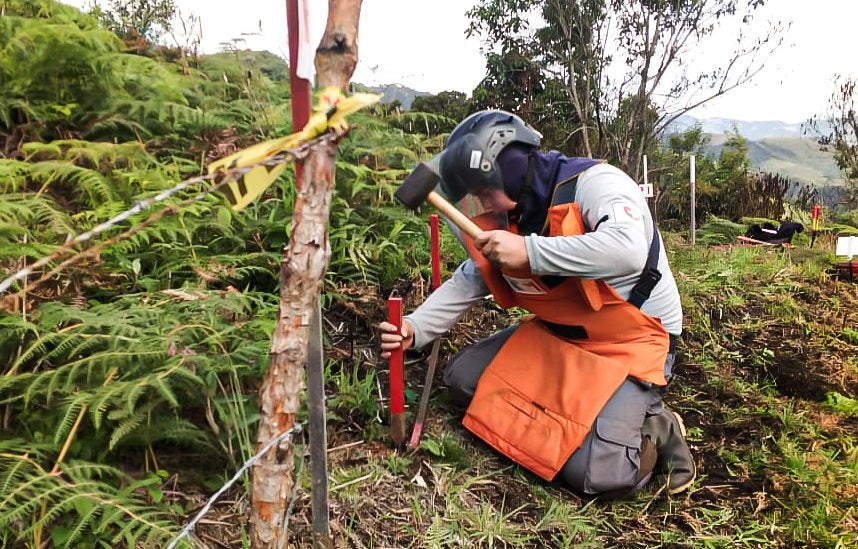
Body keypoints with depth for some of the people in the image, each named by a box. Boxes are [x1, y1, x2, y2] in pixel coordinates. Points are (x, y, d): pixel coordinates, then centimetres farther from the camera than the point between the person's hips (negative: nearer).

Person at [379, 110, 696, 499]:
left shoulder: (594, 183, -22)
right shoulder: (508, 221, 0)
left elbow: (627, 250, -41)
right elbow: (466, 284, 5)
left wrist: (529, 251, -38)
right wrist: (414, 328, -11)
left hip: (634, 342, -8)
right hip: (557, 335, 8)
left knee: (596, 475, -24)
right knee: (463, 379, 0)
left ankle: (652, 433, 8)